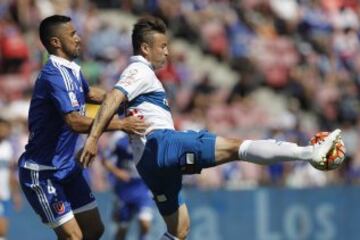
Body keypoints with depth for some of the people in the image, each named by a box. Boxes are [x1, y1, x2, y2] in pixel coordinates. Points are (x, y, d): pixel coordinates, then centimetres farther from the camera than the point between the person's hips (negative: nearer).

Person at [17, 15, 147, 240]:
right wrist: (121, 124, -27)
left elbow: (89, 93, 31)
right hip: (42, 172, -10)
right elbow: (75, 121, -32)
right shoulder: (54, 74, -22)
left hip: (66, 168, 10)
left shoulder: (72, 70, 8)